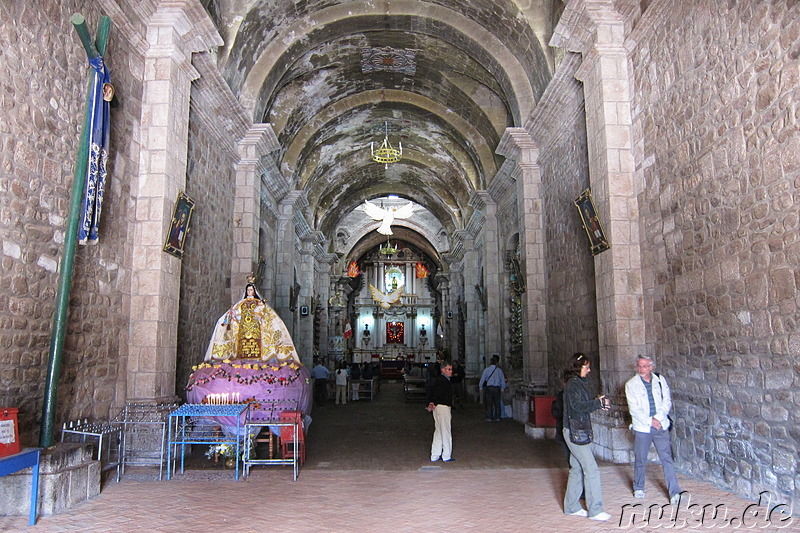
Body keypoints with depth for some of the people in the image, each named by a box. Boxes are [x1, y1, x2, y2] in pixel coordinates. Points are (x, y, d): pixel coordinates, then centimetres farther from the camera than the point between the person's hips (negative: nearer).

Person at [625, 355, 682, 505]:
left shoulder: (660, 380, 6)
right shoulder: (631, 384, 0)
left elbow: (667, 401, 3)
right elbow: (633, 408, -5)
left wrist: (658, 418, -10)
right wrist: (649, 421, -12)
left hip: (661, 426, 1)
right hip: (642, 428, -1)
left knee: (667, 458, -4)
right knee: (640, 460, 7)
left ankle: (674, 492, 2)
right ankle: (638, 488, 26)